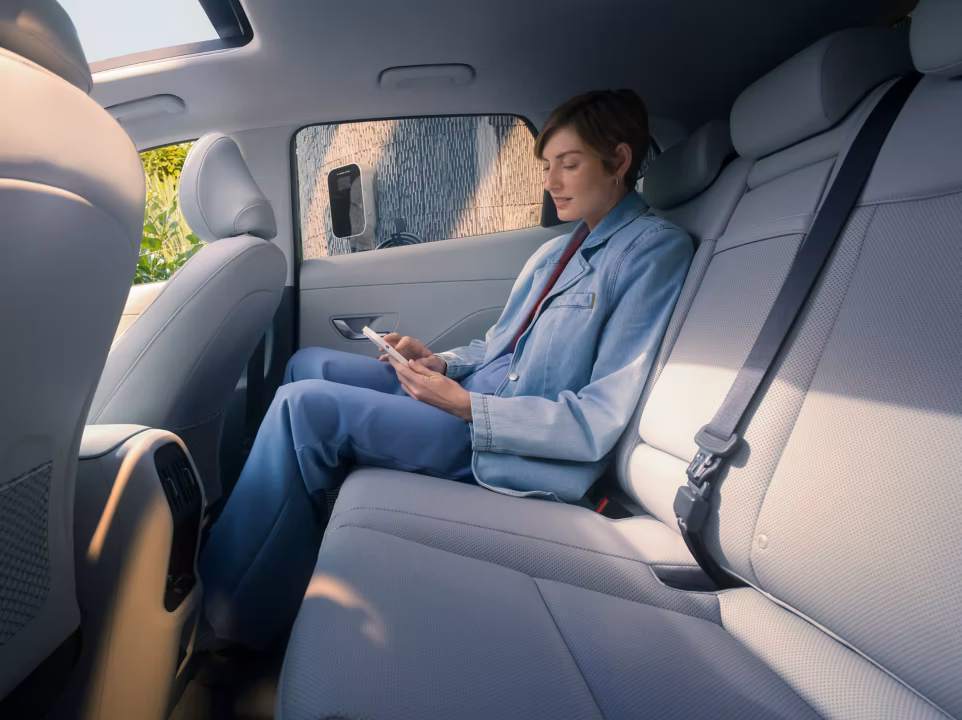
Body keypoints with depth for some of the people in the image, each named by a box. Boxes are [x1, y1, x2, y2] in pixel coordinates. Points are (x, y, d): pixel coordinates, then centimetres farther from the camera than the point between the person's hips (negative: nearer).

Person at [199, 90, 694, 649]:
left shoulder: (655, 251, -10)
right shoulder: (557, 252, 15)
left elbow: (598, 422, -18)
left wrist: (465, 406, -21)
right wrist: (440, 362, 0)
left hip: (522, 455, -9)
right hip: (472, 395, 9)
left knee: (306, 405, -18)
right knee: (309, 366, 8)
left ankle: (228, 618, -3)